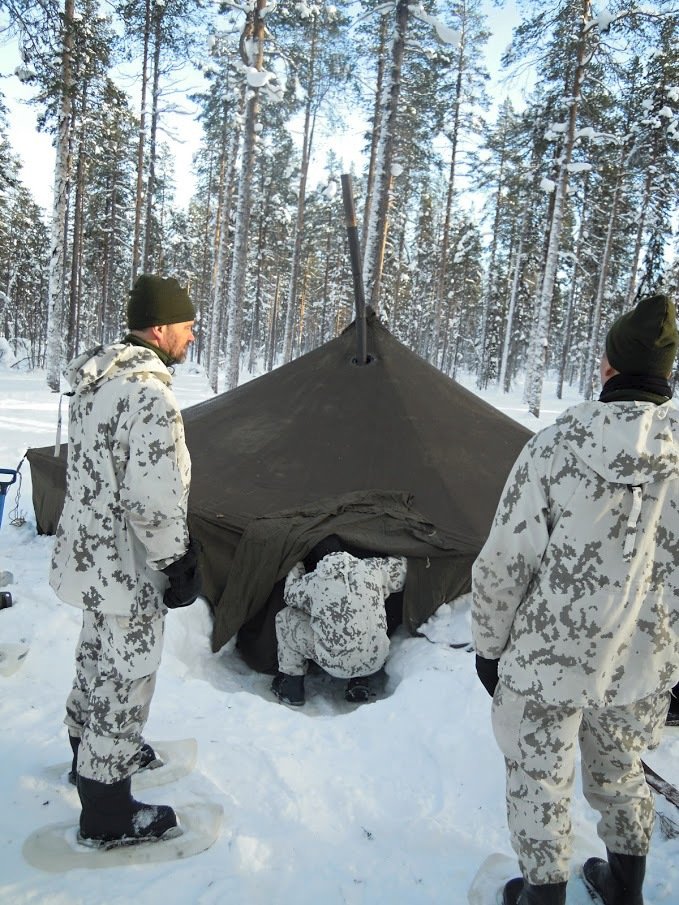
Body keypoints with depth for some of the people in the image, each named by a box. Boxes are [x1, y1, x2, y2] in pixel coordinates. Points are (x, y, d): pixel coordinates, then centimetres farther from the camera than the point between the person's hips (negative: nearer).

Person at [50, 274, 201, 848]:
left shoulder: (93, 380, 4)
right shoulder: (151, 398, -27)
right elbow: (154, 501, -27)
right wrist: (178, 565, -14)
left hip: (88, 551, 10)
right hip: (127, 565, -10)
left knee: (99, 659, 27)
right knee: (127, 678, 6)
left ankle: (90, 749, 49)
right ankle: (108, 814, 23)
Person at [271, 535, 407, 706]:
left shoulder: (311, 582, -6)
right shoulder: (374, 568, -4)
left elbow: (290, 595, 15)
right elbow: (403, 566, 13)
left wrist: (297, 566, 27)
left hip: (335, 664, -2)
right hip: (375, 661, 2)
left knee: (285, 618, 13)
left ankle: (291, 682, 19)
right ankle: (360, 682, 26)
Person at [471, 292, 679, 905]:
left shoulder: (555, 446, -19)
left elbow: (504, 564, -15)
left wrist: (490, 646, 1)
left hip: (545, 660, -4)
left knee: (540, 785, 17)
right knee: (620, 774, 28)